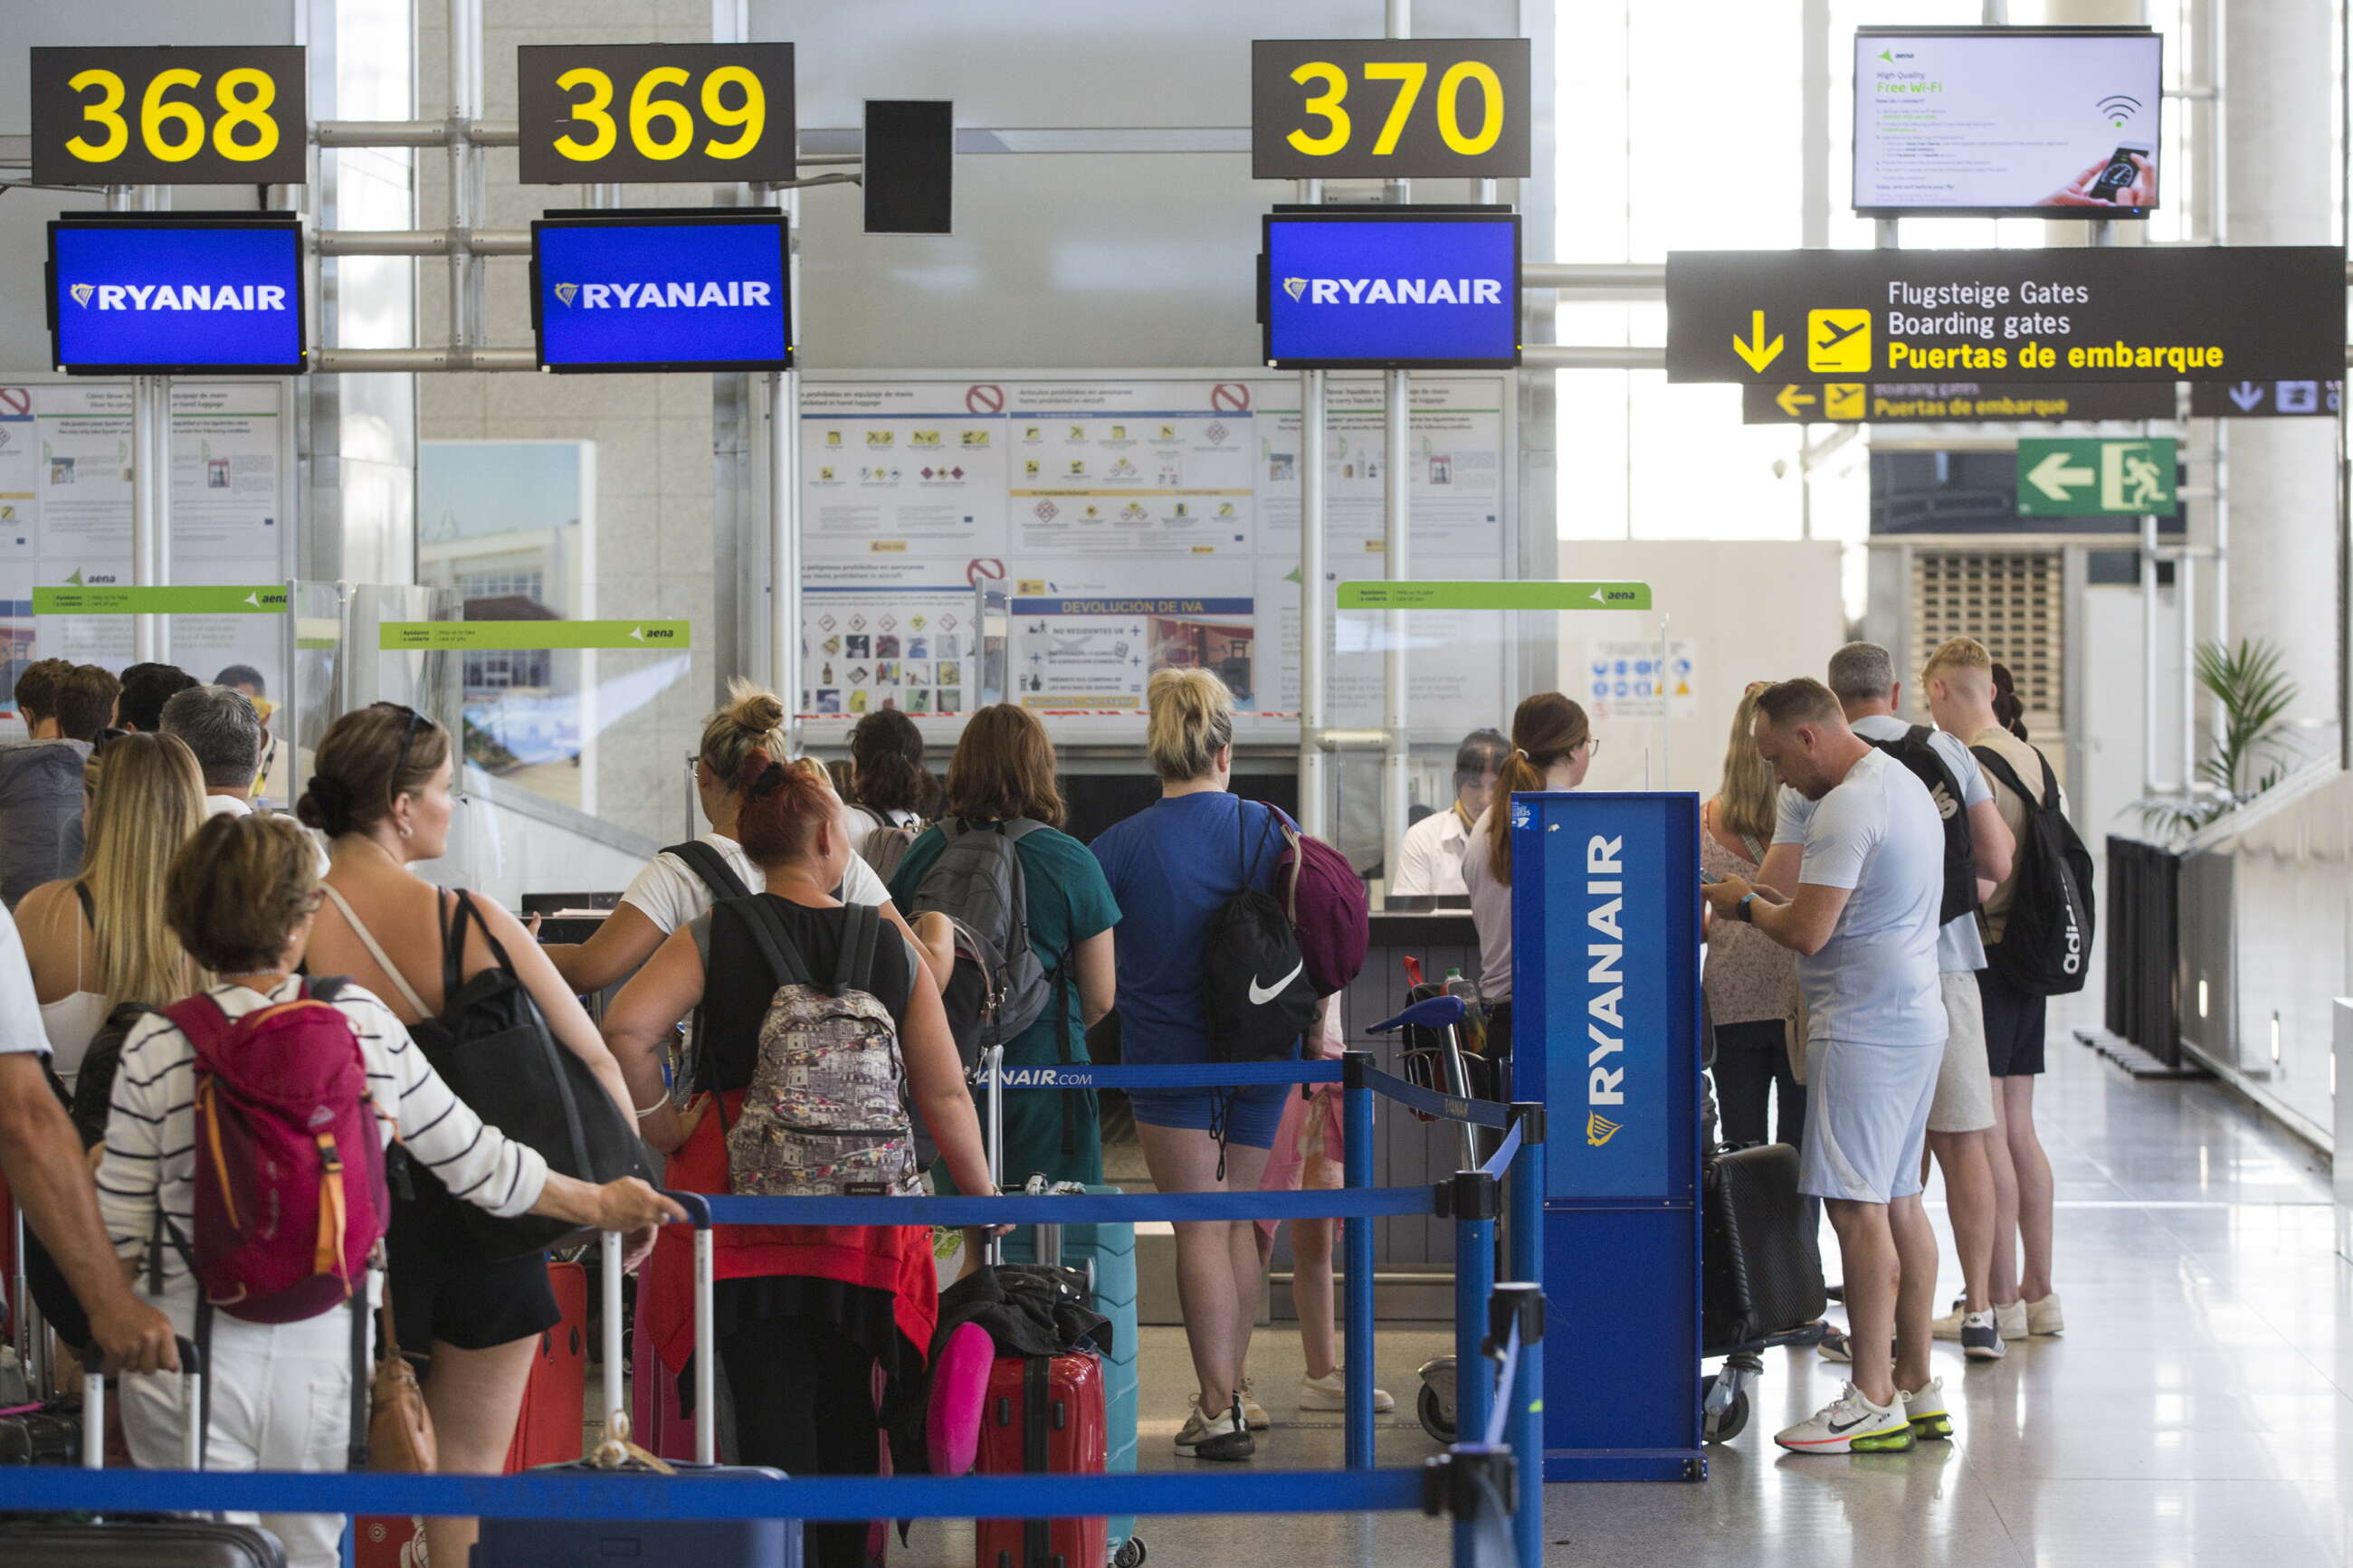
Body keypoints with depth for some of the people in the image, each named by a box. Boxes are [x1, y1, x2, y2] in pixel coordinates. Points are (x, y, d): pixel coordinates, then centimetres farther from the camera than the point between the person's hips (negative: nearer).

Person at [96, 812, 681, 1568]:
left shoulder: (156, 1049, -8)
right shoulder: (364, 1023, -4)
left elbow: (117, 1234, -3)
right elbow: (476, 1160, 4)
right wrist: (600, 1204, 19)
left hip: (192, 1358, -2)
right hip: (323, 1352, 2)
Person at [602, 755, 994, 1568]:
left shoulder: (713, 937, -2)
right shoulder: (892, 948, 2)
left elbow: (626, 1027, -18)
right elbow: (944, 1093, 2)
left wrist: (658, 1124, -4)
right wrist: (983, 1201, 13)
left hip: (747, 1214, -2)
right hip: (862, 1222, 2)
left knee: (771, 1417, -1)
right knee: (846, 1416, 16)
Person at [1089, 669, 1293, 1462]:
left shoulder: (1120, 846, -10)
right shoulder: (1273, 830, -2)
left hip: (1168, 1057, -3)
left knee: (1201, 1227, 1)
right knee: (1241, 1220, 15)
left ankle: (1217, 1409, -2)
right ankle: (1232, 1390, 22)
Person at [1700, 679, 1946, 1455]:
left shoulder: (1849, 807, -16)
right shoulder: (1905, 785, 18)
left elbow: (1807, 931, -21)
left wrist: (1745, 905, -3)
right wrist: (1773, 897, 17)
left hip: (1864, 1031, -11)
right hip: (1914, 1019, 11)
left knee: (1858, 1208, -9)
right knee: (1899, 1201, 13)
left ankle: (1872, 1402, -9)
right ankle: (1916, 1387, 17)